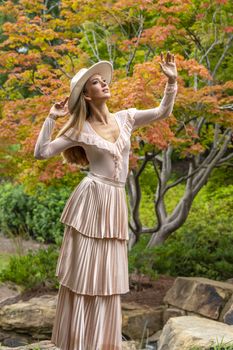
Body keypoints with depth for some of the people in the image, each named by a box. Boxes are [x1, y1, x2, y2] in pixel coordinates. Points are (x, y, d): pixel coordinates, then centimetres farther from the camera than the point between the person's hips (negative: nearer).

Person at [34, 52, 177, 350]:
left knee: (106, 276, 10)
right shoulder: (80, 129, -4)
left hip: (116, 203, 5)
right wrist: (51, 118, -8)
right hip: (90, 201, -4)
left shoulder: (125, 118, 7)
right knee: (83, 273, 0)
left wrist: (171, 80, -4)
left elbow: (163, 112, 7)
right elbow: (41, 152, -3)